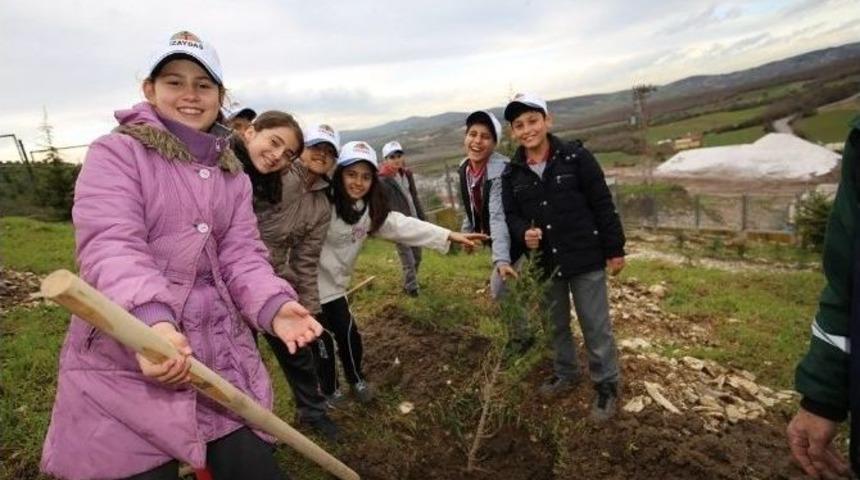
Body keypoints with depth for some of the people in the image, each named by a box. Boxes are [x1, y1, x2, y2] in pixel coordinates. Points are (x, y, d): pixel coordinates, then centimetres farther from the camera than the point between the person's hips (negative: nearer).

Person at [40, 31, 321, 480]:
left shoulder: (233, 174, 12)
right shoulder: (116, 153, -5)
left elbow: (241, 253, 3)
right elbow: (110, 246, -19)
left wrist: (274, 304, -18)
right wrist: (150, 318, -38)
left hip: (221, 355, 5)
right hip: (123, 363, -4)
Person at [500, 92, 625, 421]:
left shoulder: (576, 157, -11)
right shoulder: (512, 174, -1)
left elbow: (603, 205, -7)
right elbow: (510, 215, 5)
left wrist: (614, 249, -6)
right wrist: (523, 233, -18)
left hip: (585, 259, -4)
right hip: (544, 263, 4)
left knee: (595, 326, 6)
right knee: (556, 324, 20)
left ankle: (606, 385, 25)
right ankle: (565, 373, 41)